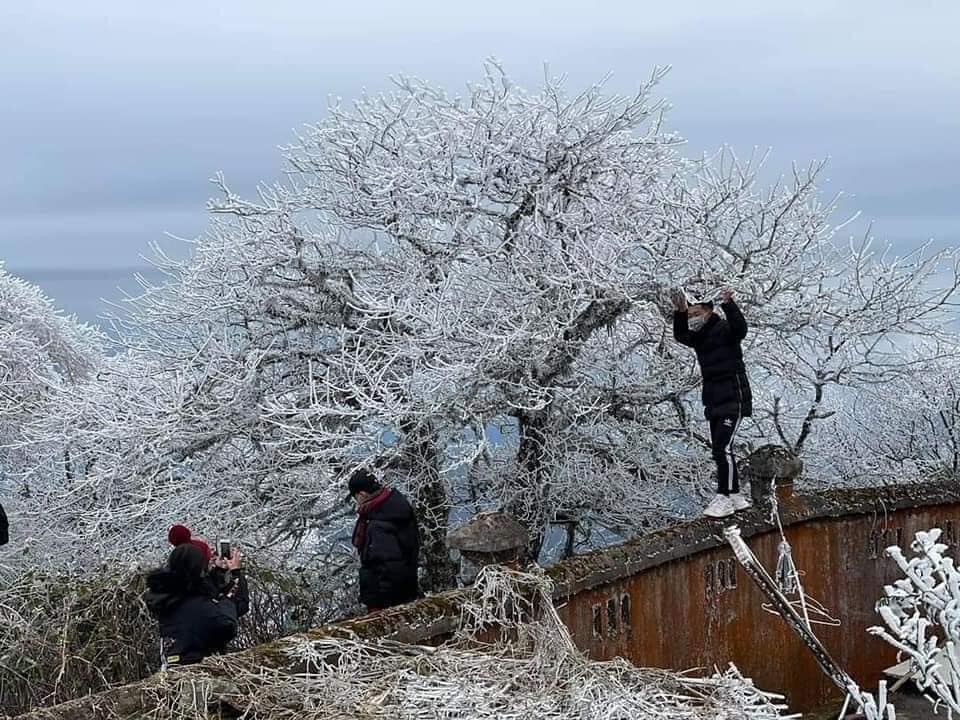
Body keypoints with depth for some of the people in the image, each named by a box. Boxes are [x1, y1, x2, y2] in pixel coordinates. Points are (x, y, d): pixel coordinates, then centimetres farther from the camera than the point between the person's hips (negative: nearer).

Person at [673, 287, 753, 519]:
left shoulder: (725, 330, -12)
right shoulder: (699, 336, 13)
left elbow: (740, 328, -31)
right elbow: (680, 335, 2)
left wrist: (728, 304, -45)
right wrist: (679, 313, -13)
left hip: (733, 400, -9)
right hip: (714, 402, 9)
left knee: (723, 448, -16)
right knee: (719, 451, 9)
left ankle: (724, 498, -14)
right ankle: (736, 497, 16)